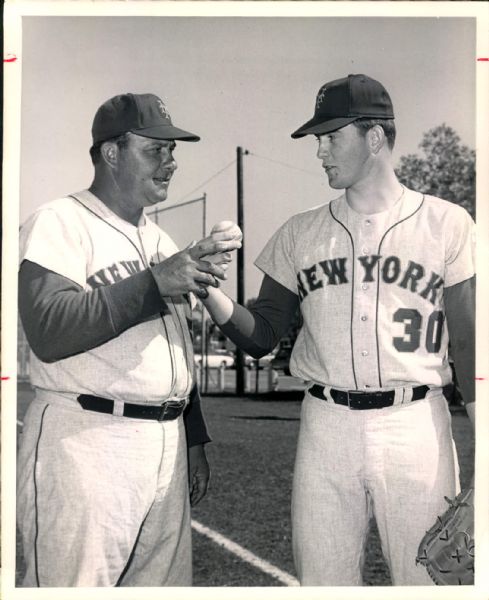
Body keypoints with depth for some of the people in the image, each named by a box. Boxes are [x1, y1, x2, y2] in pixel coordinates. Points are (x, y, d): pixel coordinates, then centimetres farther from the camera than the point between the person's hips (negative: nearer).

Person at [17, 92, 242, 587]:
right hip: (84, 443, -7)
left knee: (165, 581, 9)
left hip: (166, 444, 7)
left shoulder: (161, 240, 19)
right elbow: (50, 332, -20)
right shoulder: (58, 224, -5)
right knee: (73, 581, -6)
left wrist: (193, 441, 21)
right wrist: (155, 281, -20)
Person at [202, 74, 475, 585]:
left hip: (415, 424, -2)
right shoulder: (300, 234, 10)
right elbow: (262, 338, 9)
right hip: (326, 426, 3)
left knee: (427, 576, 3)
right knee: (321, 576, 8)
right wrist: (213, 295, -10)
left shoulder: (445, 223, 2)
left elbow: (467, 344, 1)